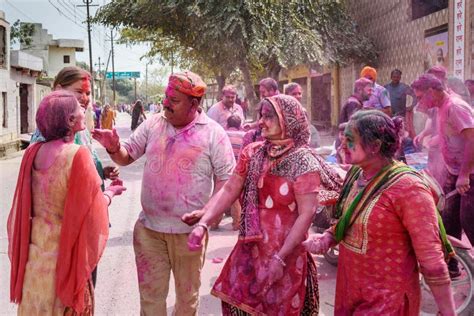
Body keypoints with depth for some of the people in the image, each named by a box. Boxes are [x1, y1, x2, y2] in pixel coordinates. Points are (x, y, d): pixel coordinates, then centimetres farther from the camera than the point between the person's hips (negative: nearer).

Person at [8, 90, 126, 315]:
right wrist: (110, 192, 3)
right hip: (64, 248, -5)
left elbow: (25, 203, 8)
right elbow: (90, 208, -15)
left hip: (34, 244, 6)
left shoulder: (32, 152, -2)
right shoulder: (78, 155, -20)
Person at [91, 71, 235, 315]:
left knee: (187, 294, 18)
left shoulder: (213, 133, -10)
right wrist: (114, 147, -16)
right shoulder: (152, 124, 1)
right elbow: (126, 156, 7)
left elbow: (225, 179, -7)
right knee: (150, 293, 14)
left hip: (189, 230, -2)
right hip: (148, 227, 3)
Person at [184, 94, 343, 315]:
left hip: (285, 253, -5)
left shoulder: (303, 161, -13)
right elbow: (229, 191, 1)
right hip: (249, 250, 5)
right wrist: (203, 224, -12)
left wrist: (280, 258, -18)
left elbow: (306, 214, -16)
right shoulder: (252, 153, 2)